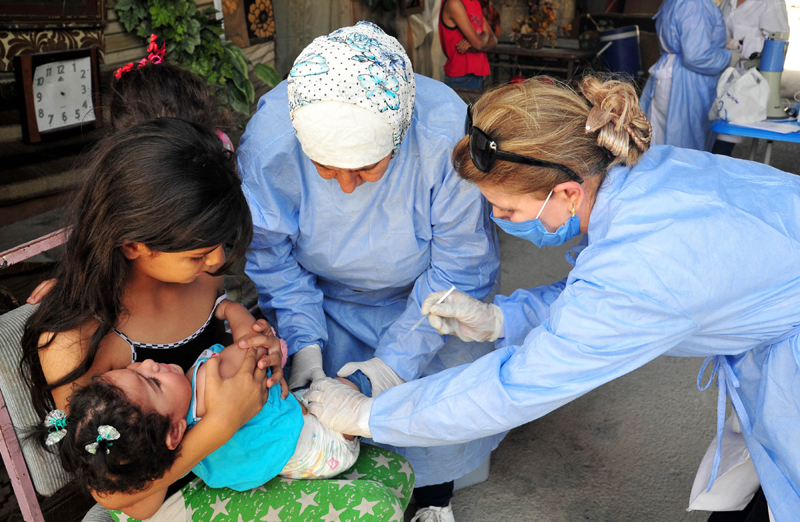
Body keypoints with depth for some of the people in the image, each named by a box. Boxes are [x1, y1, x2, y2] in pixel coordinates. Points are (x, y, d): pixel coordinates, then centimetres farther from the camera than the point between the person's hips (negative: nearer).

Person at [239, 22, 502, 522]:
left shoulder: (450, 136, -35)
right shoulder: (267, 138, -30)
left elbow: (459, 270, -23)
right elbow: (271, 257, -13)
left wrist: (398, 360, -25)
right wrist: (303, 341, -22)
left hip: (424, 292, 0)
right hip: (326, 296, 1)